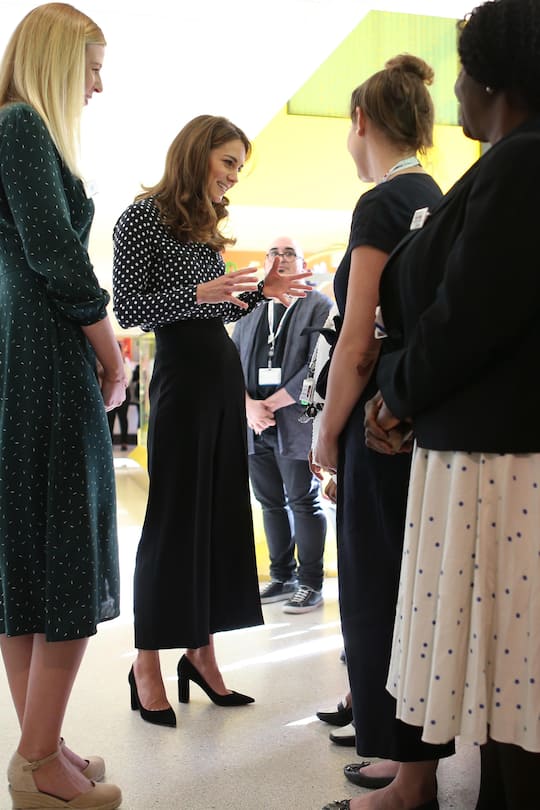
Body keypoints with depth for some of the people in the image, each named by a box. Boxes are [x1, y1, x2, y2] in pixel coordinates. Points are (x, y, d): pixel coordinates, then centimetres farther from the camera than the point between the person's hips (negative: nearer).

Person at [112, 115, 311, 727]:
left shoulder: (206, 226, 19)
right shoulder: (144, 215, -5)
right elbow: (127, 309, -11)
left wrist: (264, 291, 8)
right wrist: (197, 293, -22)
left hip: (225, 376, 8)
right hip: (181, 377, -8)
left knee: (220, 513, 7)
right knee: (173, 518, -3)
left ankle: (202, 651, 18)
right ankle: (148, 664, 10)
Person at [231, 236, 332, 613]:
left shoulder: (319, 306, -1)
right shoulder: (251, 309, 16)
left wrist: (271, 404, -14)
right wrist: (249, 406, -8)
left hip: (296, 422, -5)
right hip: (254, 425, 6)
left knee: (303, 503, 1)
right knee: (271, 503, 12)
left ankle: (311, 584, 11)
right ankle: (282, 577, 25)